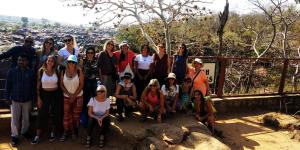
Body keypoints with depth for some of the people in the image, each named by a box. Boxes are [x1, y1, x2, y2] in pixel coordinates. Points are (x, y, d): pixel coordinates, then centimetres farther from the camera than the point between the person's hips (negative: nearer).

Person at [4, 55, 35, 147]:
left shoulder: (31, 72, -5)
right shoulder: (12, 71, -7)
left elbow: (33, 86, 1)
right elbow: (8, 85, -1)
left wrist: (33, 98, 1)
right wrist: (8, 97, -3)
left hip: (27, 100, 1)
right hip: (15, 100, -1)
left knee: (26, 118, 15)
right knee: (15, 118, 6)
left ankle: (24, 131, 37)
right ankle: (14, 136, 20)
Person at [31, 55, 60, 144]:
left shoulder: (56, 71, -4)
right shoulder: (41, 71, -6)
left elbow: (59, 84, 1)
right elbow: (38, 85, -3)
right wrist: (38, 98, -6)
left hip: (55, 94, 1)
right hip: (44, 94, -1)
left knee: (55, 114, 10)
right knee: (41, 114, 2)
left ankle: (53, 133, 28)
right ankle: (38, 136, 12)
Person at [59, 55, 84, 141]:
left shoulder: (79, 71, -9)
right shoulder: (63, 72, -3)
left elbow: (81, 85, -9)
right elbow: (61, 85, -1)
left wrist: (74, 95, -12)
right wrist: (69, 94, -11)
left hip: (78, 96, -1)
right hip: (66, 96, 2)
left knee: (76, 115, 3)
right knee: (66, 114, 3)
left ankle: (74, 131, 19)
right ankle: (65, 132, 13)